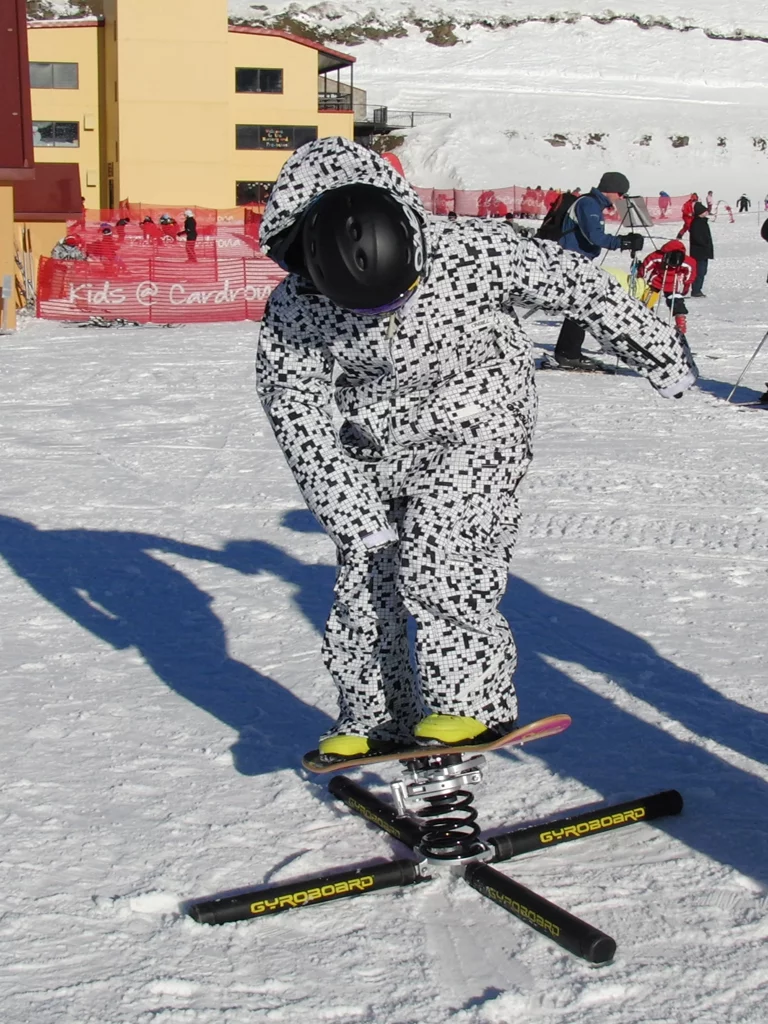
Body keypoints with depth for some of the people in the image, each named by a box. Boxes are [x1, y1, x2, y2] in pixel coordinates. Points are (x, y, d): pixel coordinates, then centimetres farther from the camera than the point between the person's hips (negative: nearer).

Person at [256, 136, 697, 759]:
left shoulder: (473, 252, -25)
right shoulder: (292, 314, -21)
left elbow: (571, 282, -11)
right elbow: (302, 419, -12)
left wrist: (659, 351, -1)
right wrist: (354, 512, -15)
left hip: (477, 430, -3)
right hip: (378, 448, 3)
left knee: (437, 560, -20)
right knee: (364, 579, 6)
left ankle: (477, 700, -6)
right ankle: (376, 717, 24)